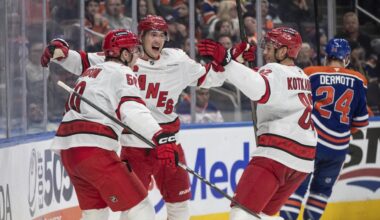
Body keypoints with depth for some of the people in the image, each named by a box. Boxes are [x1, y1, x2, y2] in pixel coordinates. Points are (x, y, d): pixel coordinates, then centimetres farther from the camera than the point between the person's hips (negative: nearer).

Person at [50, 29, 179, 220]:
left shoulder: (90, 72, 24)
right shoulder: (122, 73, -3)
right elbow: (132, 110, -22)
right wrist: (161, 137, -34)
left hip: (67, 148, 9)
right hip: (93, 149, -9)